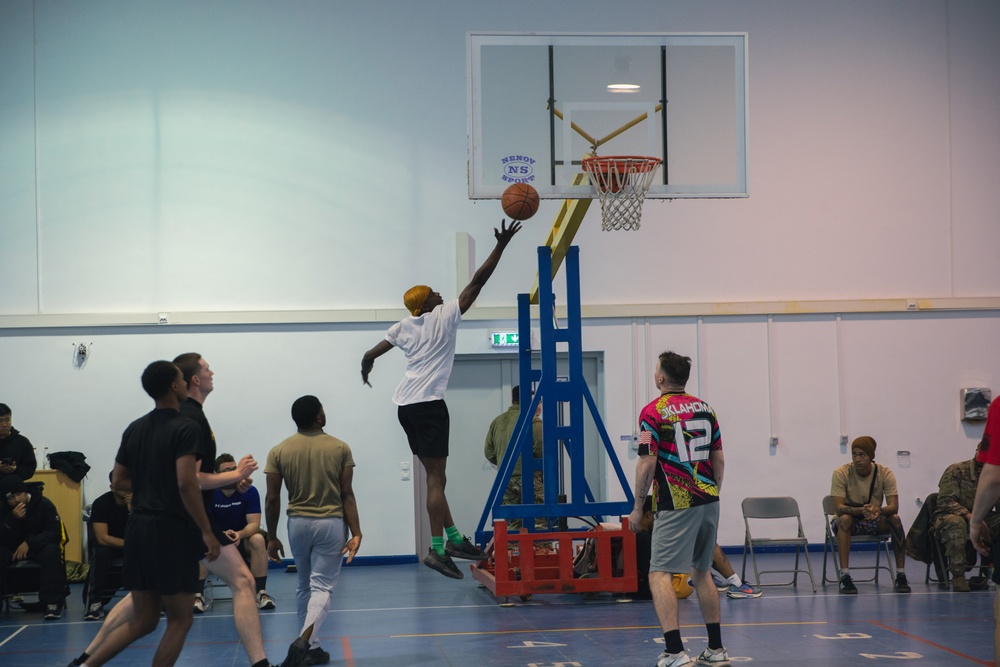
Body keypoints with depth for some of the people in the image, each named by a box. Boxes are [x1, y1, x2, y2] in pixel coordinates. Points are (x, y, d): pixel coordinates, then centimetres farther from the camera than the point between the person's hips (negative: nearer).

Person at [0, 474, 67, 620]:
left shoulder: (43, 504, -9)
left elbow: (55, 533, -16)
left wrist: (29, 543, -28)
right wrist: (12, 519, -25)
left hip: (39, 547, -2)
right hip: (12, 550, 2)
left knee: (52, 552, -37)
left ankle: (52, 602, -35)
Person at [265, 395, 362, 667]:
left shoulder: (279, 451, -2)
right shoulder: (340, 448, -4)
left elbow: (272, 499, -3)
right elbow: (347, 494, -6)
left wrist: (272, 537, 6)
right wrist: (356, 533, -4)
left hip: (298, 523, 2)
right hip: (331, 523, -2)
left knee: (304, 586, 17)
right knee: (322, 587, -2)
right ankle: (304, 640, -24)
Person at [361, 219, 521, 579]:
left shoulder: (404, 327, 14)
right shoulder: (445, 316, -1)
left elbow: (370, 356, 22)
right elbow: (478, 280, -3)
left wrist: (367, 367, 45)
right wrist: (501, 245, 2)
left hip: (406, 405, 7)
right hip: (429, 403, -7)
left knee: (435, 474, 14)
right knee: (436, 477, -7)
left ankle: (454, 538, 18)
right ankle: (437, 549, -10)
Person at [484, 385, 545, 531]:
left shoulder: (497, 421, 12)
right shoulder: (533, 421, -9)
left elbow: (488, 452, 15)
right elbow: (542, 450, -15)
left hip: (505, 479, 6)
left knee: (513, 523, 11)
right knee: (539, 521, -4)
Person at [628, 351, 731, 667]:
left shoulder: (653, 412, -8)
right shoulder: (705, 408, 10)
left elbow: (647, 465, -11)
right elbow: (719, 459, 12)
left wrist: (637, 507, -2)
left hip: (676, 505, -7)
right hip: (709, 501, 7)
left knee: (660, 575, -6)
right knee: (702, 572, 17)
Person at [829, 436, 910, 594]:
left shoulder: (885, 473, -13)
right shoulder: (841, 473, -19)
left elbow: (894, 506, -22)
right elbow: (839, 508, -26)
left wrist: (878, 510, -45)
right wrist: (860, 510, -46)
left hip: (875, 521, 2)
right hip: (851, 518, -2)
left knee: (895, 519, -29)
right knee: (844, 519, -36)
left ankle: (901, 576, -24)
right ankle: (845, 577, -38)